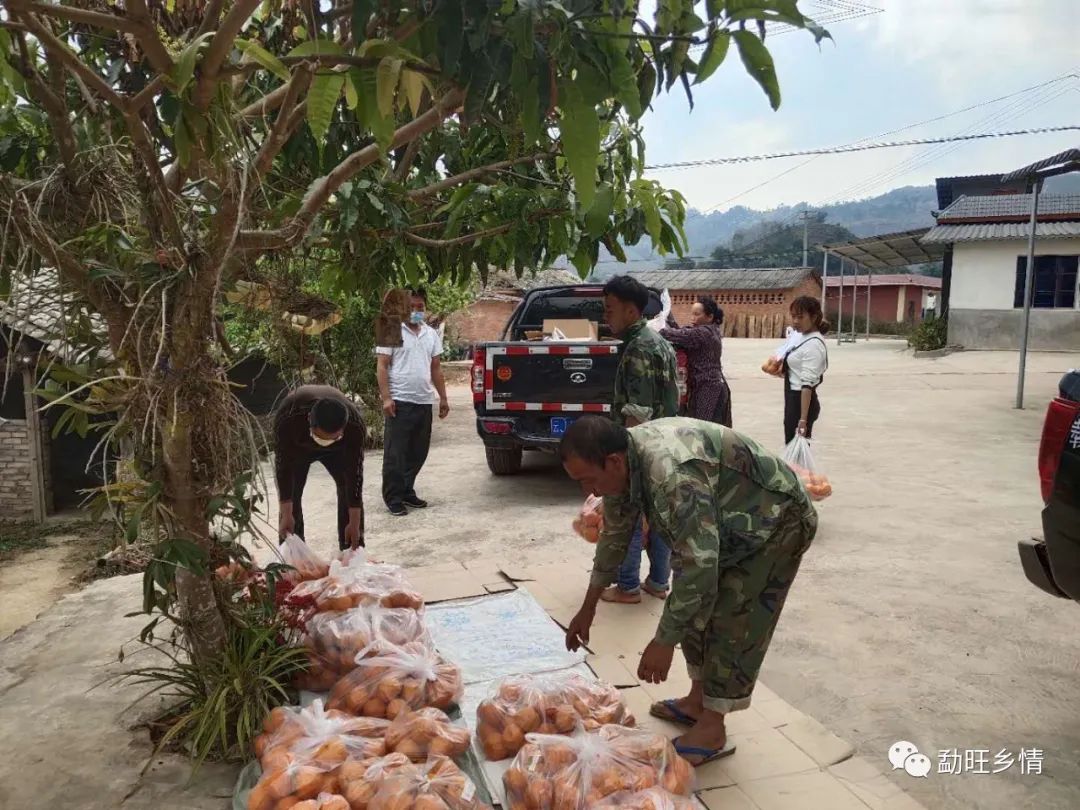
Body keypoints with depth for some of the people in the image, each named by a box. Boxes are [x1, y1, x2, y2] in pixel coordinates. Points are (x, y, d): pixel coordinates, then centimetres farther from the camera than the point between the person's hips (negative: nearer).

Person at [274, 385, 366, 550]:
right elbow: (283, 465, -32)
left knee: (349, 488, -11)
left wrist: (354, 523, -29)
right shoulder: (287, 417, -43)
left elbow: (354, 473, -31)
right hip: (297, 446, 0)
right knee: (291, 493, -11)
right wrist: (286, 515, -32)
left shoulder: (355, 425, -41)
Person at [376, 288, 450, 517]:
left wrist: (443, 397, 14)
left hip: (425, 402, 6)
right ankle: (393, 498, 6)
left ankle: (407, 492, 25)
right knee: (395, 454, -1)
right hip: (400, 402, -6)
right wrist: (386, 398, -16)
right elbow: (382, 366, -7)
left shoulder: (431, 334, 14)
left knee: (418, 453, 12)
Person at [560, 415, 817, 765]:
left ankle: (713, 730, 6)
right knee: (696, 608, 11)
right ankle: (698, 701, 27)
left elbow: (699, 565, -39)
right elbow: (614, 536, 5)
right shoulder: (623, 461, -10)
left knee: (734, 624, -8)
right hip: (732, 524, 9)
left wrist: (663, 642, -30)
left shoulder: (672, 474, -40)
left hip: (776, 522, -8)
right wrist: (588, 608, 12)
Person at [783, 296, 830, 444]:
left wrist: (803, 419, -26)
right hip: (794, 400, 10)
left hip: (802, 401, -10)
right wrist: (780, 369, 2)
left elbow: (808, 384, -24)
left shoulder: (813, 345, -17)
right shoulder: (805, 338, 11)